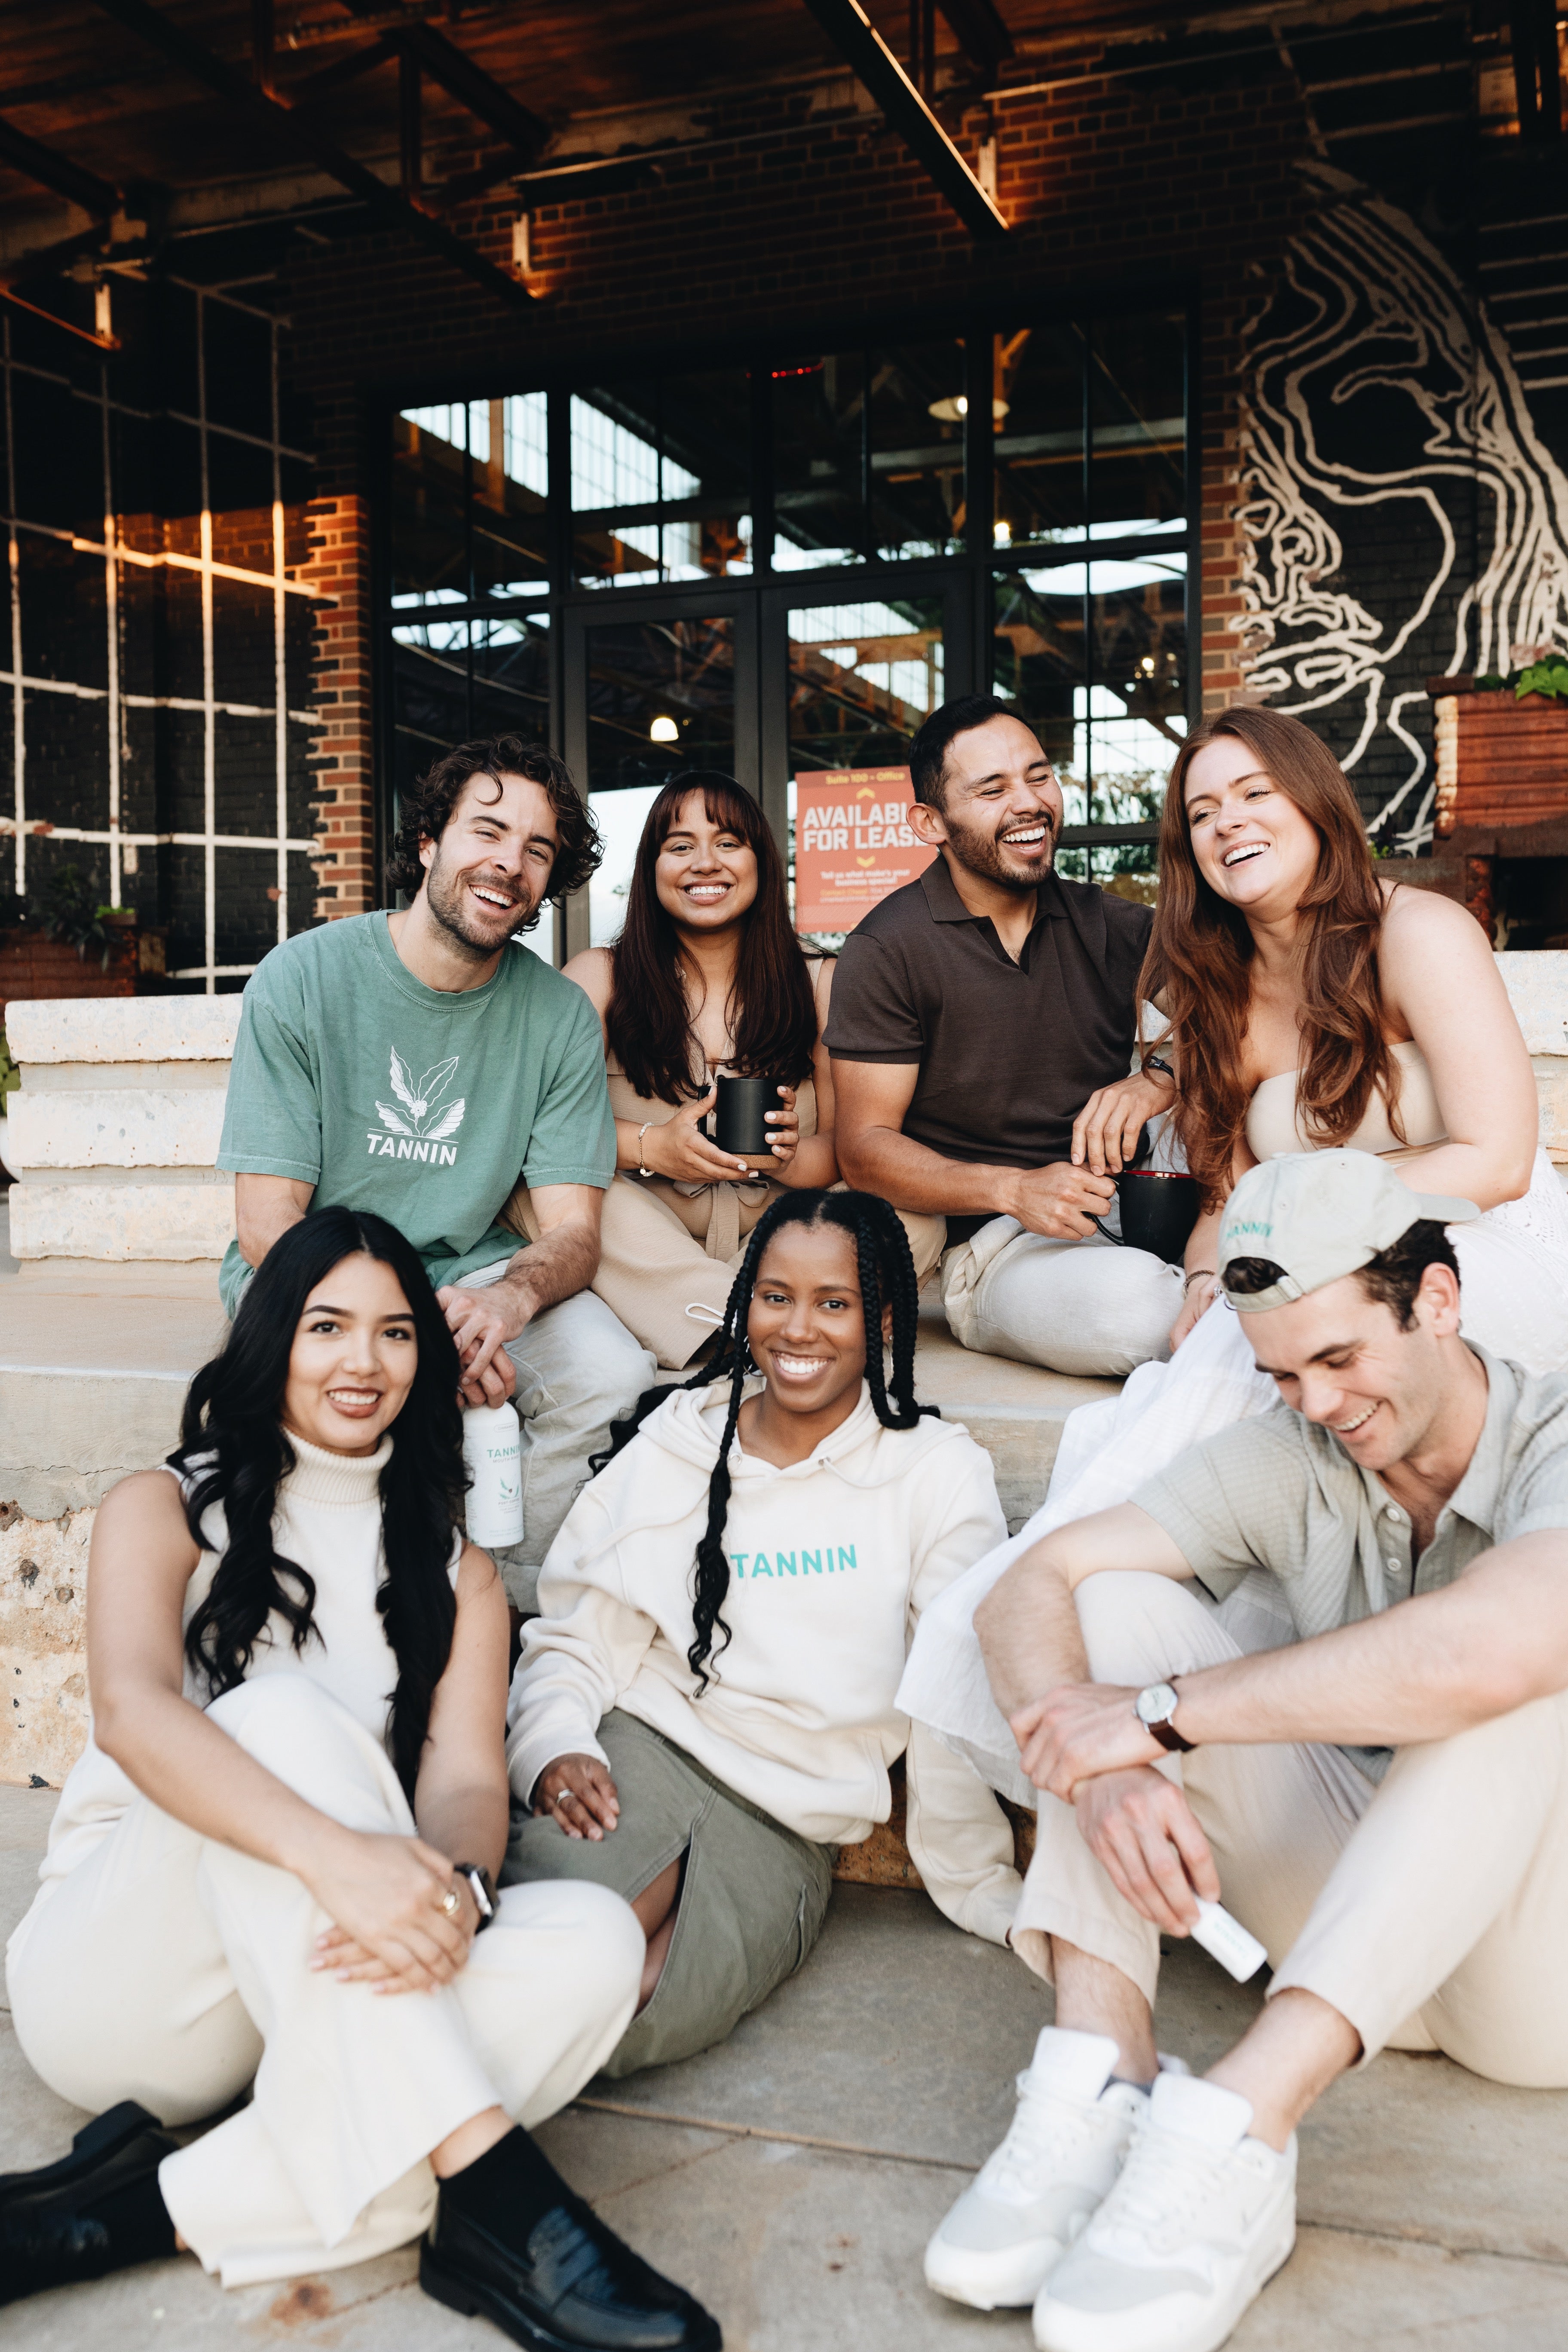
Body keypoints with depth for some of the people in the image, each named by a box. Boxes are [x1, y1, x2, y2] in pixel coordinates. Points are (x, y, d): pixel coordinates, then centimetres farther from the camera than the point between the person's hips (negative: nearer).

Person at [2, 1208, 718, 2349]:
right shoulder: (166, 1511, 0)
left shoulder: (454, 1571, 11)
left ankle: (150, 2210, -28)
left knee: (595, 1944, -25)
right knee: (283, 1718, -32)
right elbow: (131, 1712, -21)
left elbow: (467, 1776, -5)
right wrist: (332, 1855, -39)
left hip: (314, 1989, 4)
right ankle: (491, 2188, -38)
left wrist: (455, 1889, -30)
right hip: (115, 1977, -3)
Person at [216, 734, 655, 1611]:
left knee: (612, 1374, -25)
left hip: (468, 1270, 3)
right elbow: (267, 1221, -13)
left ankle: (513, 1605, -2)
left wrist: (510, 1298, -32)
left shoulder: (561, 1016, -3)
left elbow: (572, 1229, -6)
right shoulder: (304, 977, -11)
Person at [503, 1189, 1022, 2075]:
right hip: (645, 1748, 1)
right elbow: (576, 1635, 9)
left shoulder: (939, 1473, 2)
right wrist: (554, 1747, -10)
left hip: (788, 1828, 0)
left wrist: (984, 1890, 6)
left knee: (645, 2012, -29)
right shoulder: (673, 1448, 8)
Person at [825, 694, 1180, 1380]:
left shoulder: (1109, 925, 11)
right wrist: (1016, 1190, -20)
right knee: (1134, 1303, -35)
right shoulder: (888, 950, -3)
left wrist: (1156, 1084, -15)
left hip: (1123, 1206, 4)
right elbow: (864, 1148, -5)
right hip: (989, 1243, -4)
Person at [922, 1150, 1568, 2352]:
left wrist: (1158, 1715, -33)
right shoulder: (1287, 1458, -5)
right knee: (1118, 1607, -12)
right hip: (1345, 1917, 5)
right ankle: (1100, 2081, -27)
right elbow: (1033, 1588, -12)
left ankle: (1237, 2136, -40)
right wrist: (1102, 1774, -32)